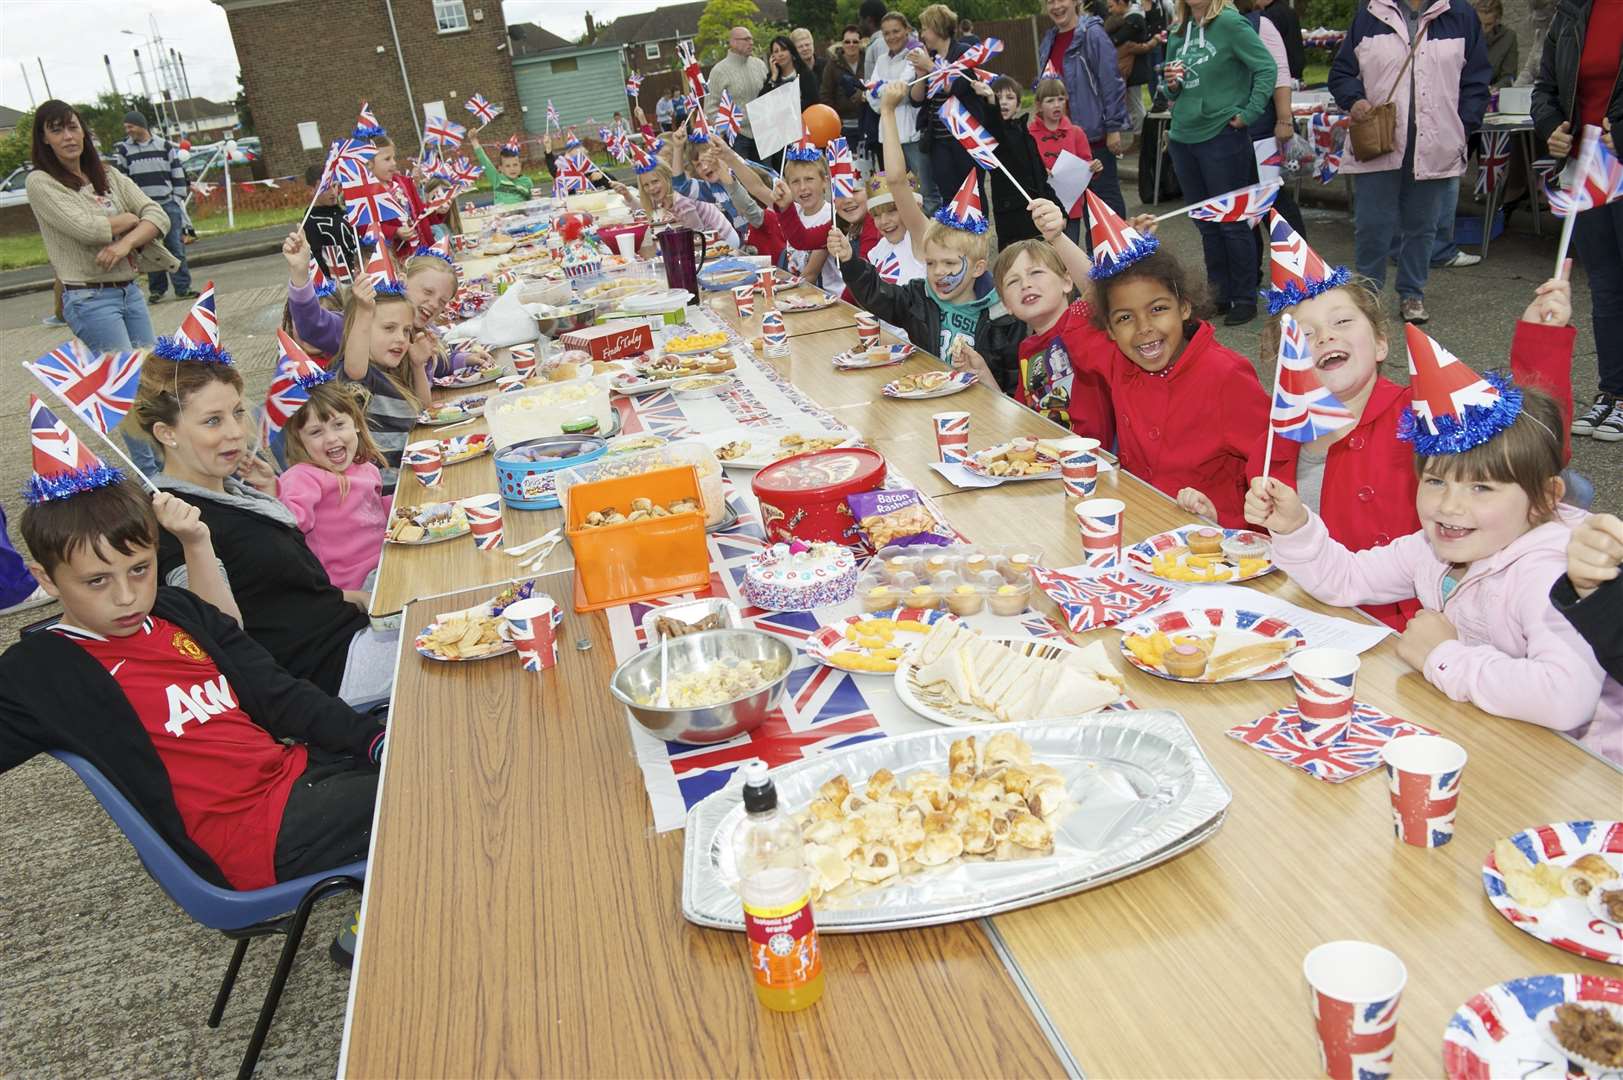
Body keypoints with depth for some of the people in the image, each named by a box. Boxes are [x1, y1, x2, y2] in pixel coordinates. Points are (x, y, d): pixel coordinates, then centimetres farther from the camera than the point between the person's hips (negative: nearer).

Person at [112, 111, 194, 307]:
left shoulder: (165, 146, 6)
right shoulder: (123, 149, 6)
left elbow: (178, 173, 9)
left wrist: (179, 198, 3)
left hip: (168, 205, 0)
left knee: (176, 246, 0)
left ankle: (182, 287, 4)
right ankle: (156, 289, 9)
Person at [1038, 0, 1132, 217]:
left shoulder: (1093, 34, -10)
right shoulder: (1049, 41, 12)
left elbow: (1111, 83, -13)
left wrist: (1113, 128, -16)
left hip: (1094, 133, -7)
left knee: (1105, 195, 1)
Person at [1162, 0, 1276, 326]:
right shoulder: (1177, 32, 9)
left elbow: (1267, 68, -12)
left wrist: (1247, 114, -13)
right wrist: (1172, 85, -3)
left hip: (1222, 136, -6)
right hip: (1182, 138, 7)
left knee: (1232, 222, 1)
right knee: (1205, 224, 13)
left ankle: (1245, 299, 12)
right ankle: (1219, 294, 24)